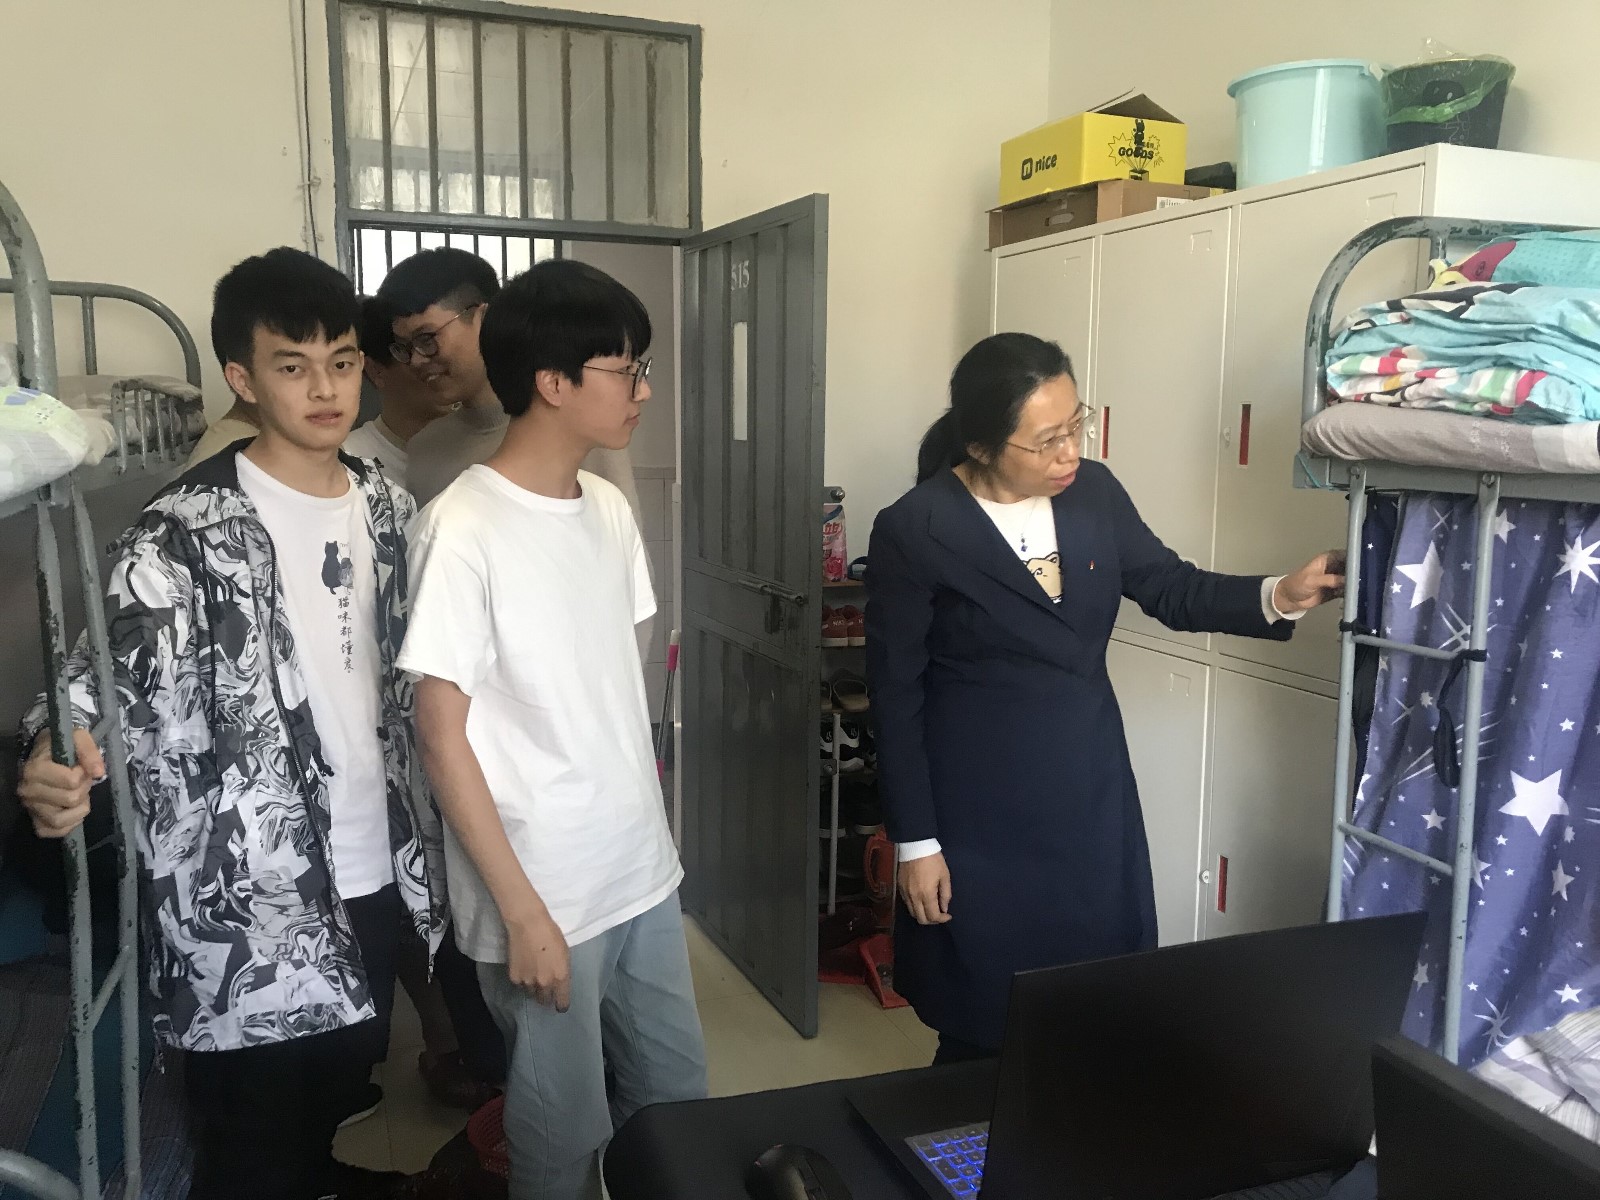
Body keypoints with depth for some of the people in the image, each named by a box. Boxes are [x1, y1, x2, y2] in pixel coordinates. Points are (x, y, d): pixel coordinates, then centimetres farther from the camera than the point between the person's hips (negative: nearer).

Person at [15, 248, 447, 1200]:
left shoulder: (389, 510, 5)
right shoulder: (186, 535, -14)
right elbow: (110, 665, -22)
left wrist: (427, 853, 14)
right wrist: (57, 757, -44)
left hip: (376, 881, 6)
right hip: (250, 912, -5)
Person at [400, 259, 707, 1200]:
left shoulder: (609, 507, 4)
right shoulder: (464, 530, -18)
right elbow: (443, 736, -16)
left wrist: (654, 831, 13)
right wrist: (522, 910, -16)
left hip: (644, 872, 7)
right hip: (547, 896, -6)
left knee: (679, 1096, 18)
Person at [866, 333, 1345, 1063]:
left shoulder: (1094, 492, -2)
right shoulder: (915, 531, -16)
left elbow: (1173, 589, 10)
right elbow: (896, 700, -12)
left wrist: (1279, 596, -8)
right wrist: (916, 843, -10)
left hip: (1093, 797, 5)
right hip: (982, 818, -4)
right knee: (985, 1033, 9)